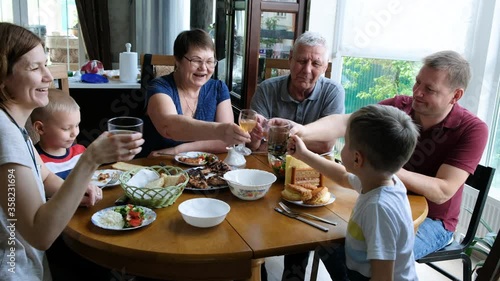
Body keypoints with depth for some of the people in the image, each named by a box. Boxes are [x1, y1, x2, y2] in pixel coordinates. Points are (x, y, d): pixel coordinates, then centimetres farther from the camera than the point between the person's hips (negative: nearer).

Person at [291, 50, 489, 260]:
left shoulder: (472, 130, -16)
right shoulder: (399, 107, -9)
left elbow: (442, 192, -25)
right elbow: (345, 123, -22)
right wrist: (304, 131, -42)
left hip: (432, 220, -3)